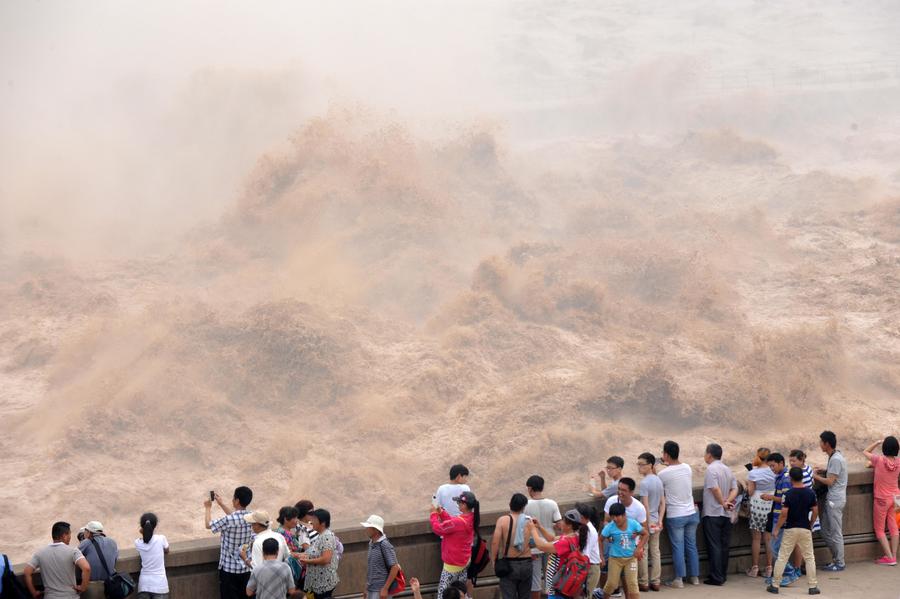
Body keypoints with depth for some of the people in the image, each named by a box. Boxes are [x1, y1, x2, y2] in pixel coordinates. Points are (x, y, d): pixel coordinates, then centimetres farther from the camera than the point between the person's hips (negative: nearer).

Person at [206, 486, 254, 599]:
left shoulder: (229, 521, -22)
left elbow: (208, 524, -6)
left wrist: (208, 508, 11)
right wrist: (221, 504, 29)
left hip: (230, 569, -6)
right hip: (247, 568, 6)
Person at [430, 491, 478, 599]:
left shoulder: (458, 522, -32)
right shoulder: (472, 518, -5)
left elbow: (438, 529, -18)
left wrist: (434, 514, -4)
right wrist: (441, 513, 3)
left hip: (453, 564, -9)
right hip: (465, 560, 9)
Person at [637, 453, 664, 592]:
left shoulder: (644, 483, -18)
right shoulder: (658, 480, 6)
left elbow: (645, 506, -19)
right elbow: (663, 503, 8)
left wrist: (647, 524, -14)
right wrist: (660, 520, 6)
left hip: (645, 521, -7)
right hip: (656, 521, 7)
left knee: (643, 553, 3)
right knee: (655, 551, 12)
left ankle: (643, 582, 9)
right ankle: (655, 582, 17)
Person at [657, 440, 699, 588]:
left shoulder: (663, 474, -15)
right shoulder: (687, 468, 0)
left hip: (675, 516, -5)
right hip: (691, 513, 5)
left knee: (678, 547, 2)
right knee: (691, 546, 13)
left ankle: (679, 579, 4)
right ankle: (694, 576, 19)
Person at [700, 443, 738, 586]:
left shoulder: (711, 469, -13)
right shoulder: (727, 470, 13)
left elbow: (715, 489, -21)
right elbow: (734, 489, 7)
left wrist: (723, 503, -10)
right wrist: (728, 502, -5)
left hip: (712, 514, -7)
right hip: (726, 515, 8)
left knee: (714, 546, -4)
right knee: (724, 545, 11)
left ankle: (716, 577, -5)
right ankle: (722, 574, 17)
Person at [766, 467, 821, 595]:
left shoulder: (788, 494, -12)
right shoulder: (811, 493, -3)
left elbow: (784, 514, -15)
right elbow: (815, 511, 1)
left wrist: (777, 528, -4)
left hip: (790, 529, -2)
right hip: (805, 529, 2)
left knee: (782, 557, 5)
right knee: (809, 558, 9)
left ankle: (774, 585, 8)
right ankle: (813, 586, 7)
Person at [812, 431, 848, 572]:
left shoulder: (836, 459, -20)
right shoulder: (835, 456, 10)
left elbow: (830, 481, -20)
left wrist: (815, 476, -8)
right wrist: (823, 470, 9)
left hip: (835, 500, -10)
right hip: (831, 498, 10)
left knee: (836, 532, -2)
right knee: (826, 530, 14)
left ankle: (840, 563, 6)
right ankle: (836, 559, 22)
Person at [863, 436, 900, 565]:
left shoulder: (879, 460, -20)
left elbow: (865, 452, -5)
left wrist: (878, 442, -2)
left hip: (882, 499, -5)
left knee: (879, 529, 6)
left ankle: (889, 558, 0)